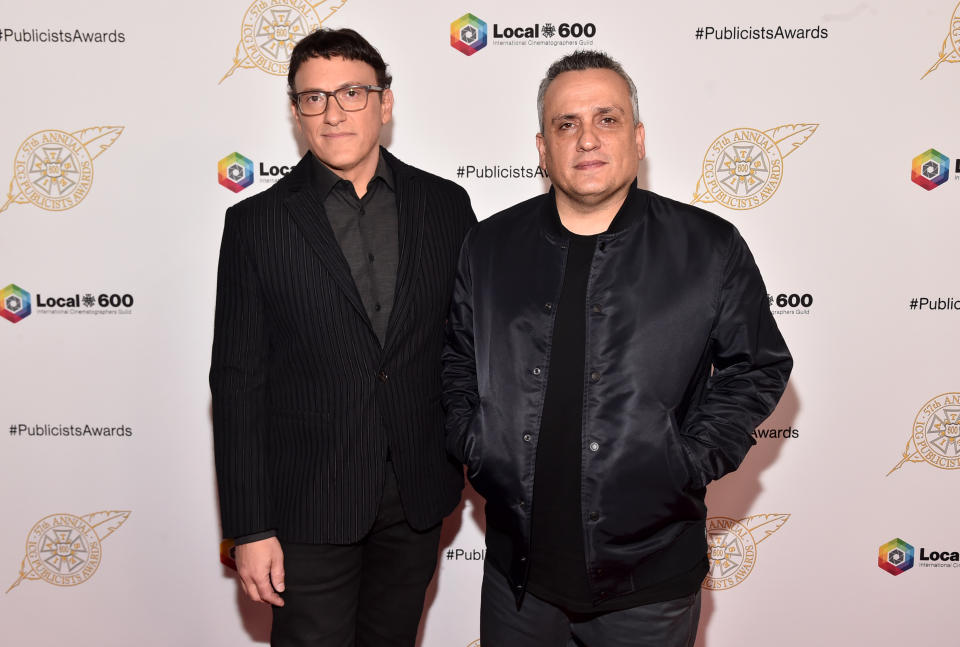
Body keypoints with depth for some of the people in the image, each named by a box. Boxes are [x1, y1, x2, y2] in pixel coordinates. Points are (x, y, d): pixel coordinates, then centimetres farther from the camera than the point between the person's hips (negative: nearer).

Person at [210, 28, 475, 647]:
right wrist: (250, 528, -7)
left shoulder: (446, 204, 0)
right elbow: (239, 382, -6)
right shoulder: (256, 224, -6)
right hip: (309, 504, -2)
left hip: (418, 496, 3)